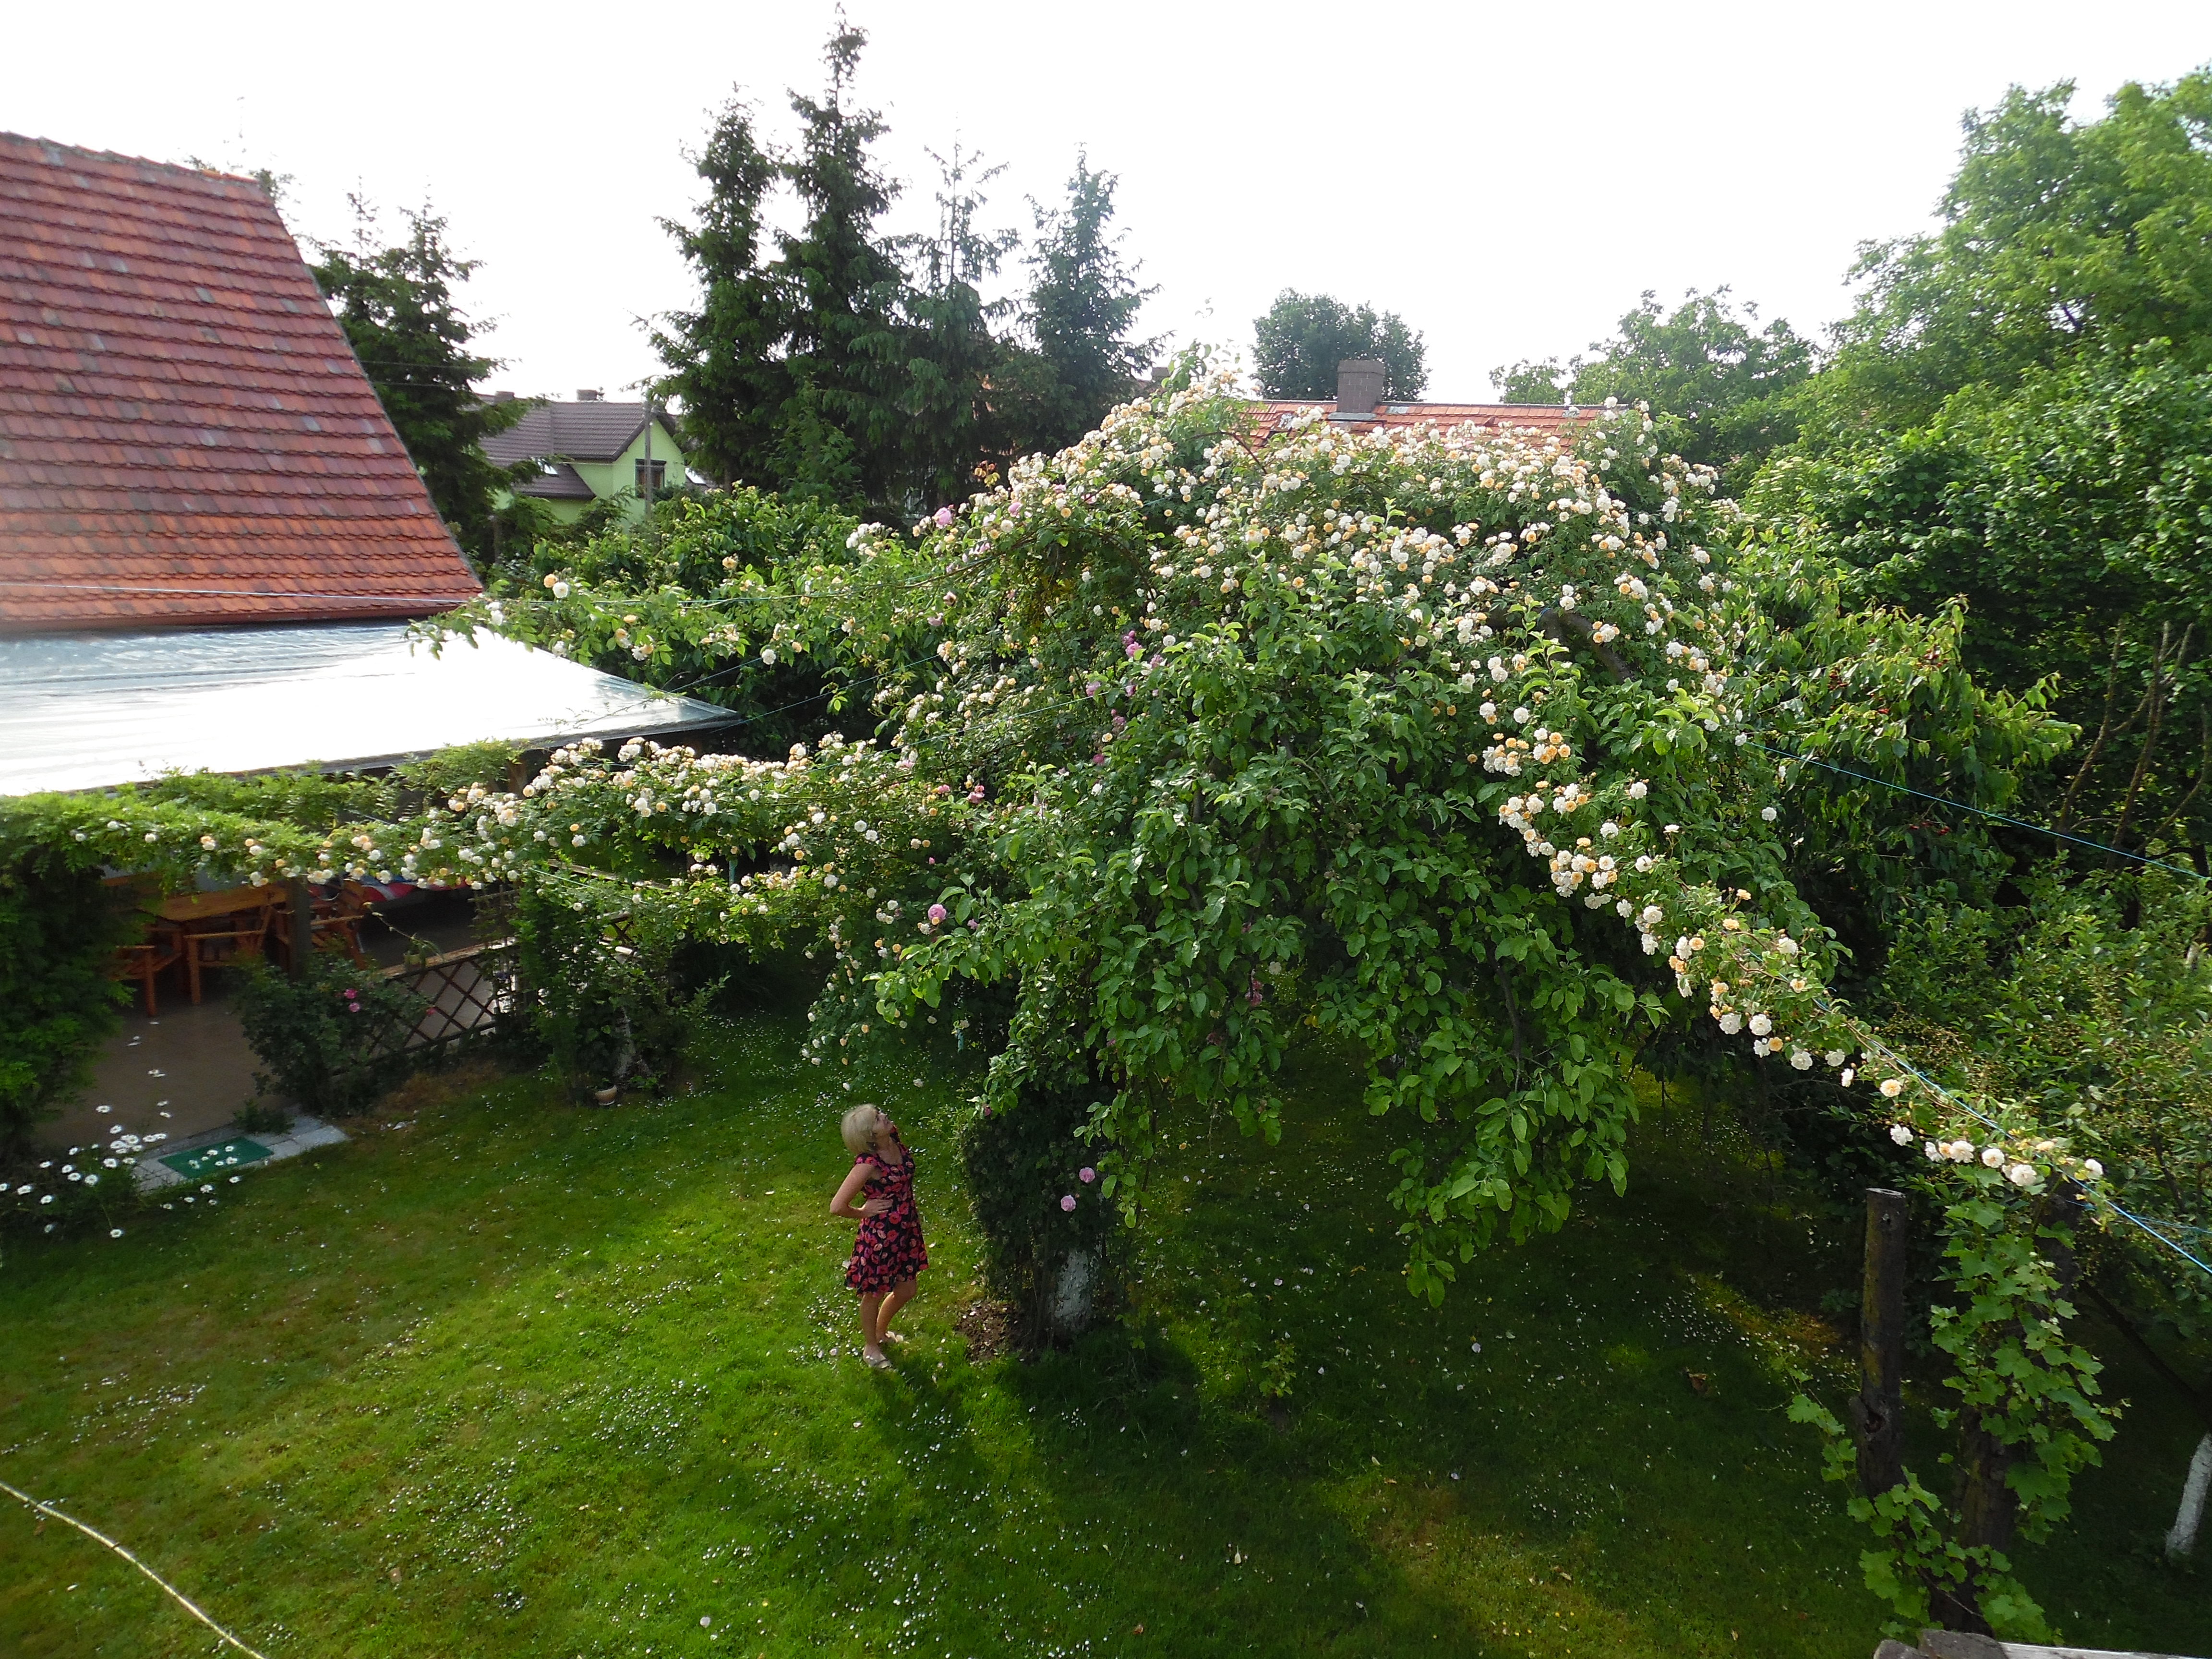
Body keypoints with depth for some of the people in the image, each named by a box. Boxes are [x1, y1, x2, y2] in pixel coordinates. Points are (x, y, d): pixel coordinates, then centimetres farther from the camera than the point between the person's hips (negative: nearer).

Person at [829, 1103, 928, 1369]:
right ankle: (870, 1347, 42)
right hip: (880, 1237, -7)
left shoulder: (895, 1141, -10)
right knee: (874, 1294, 17)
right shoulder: (868, 1163, -31)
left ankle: (881, 1331, 51)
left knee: (906, 1290, 23)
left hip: (906, 1232, 7)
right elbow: (837, 1207, -29)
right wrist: (863, 1213, -12)